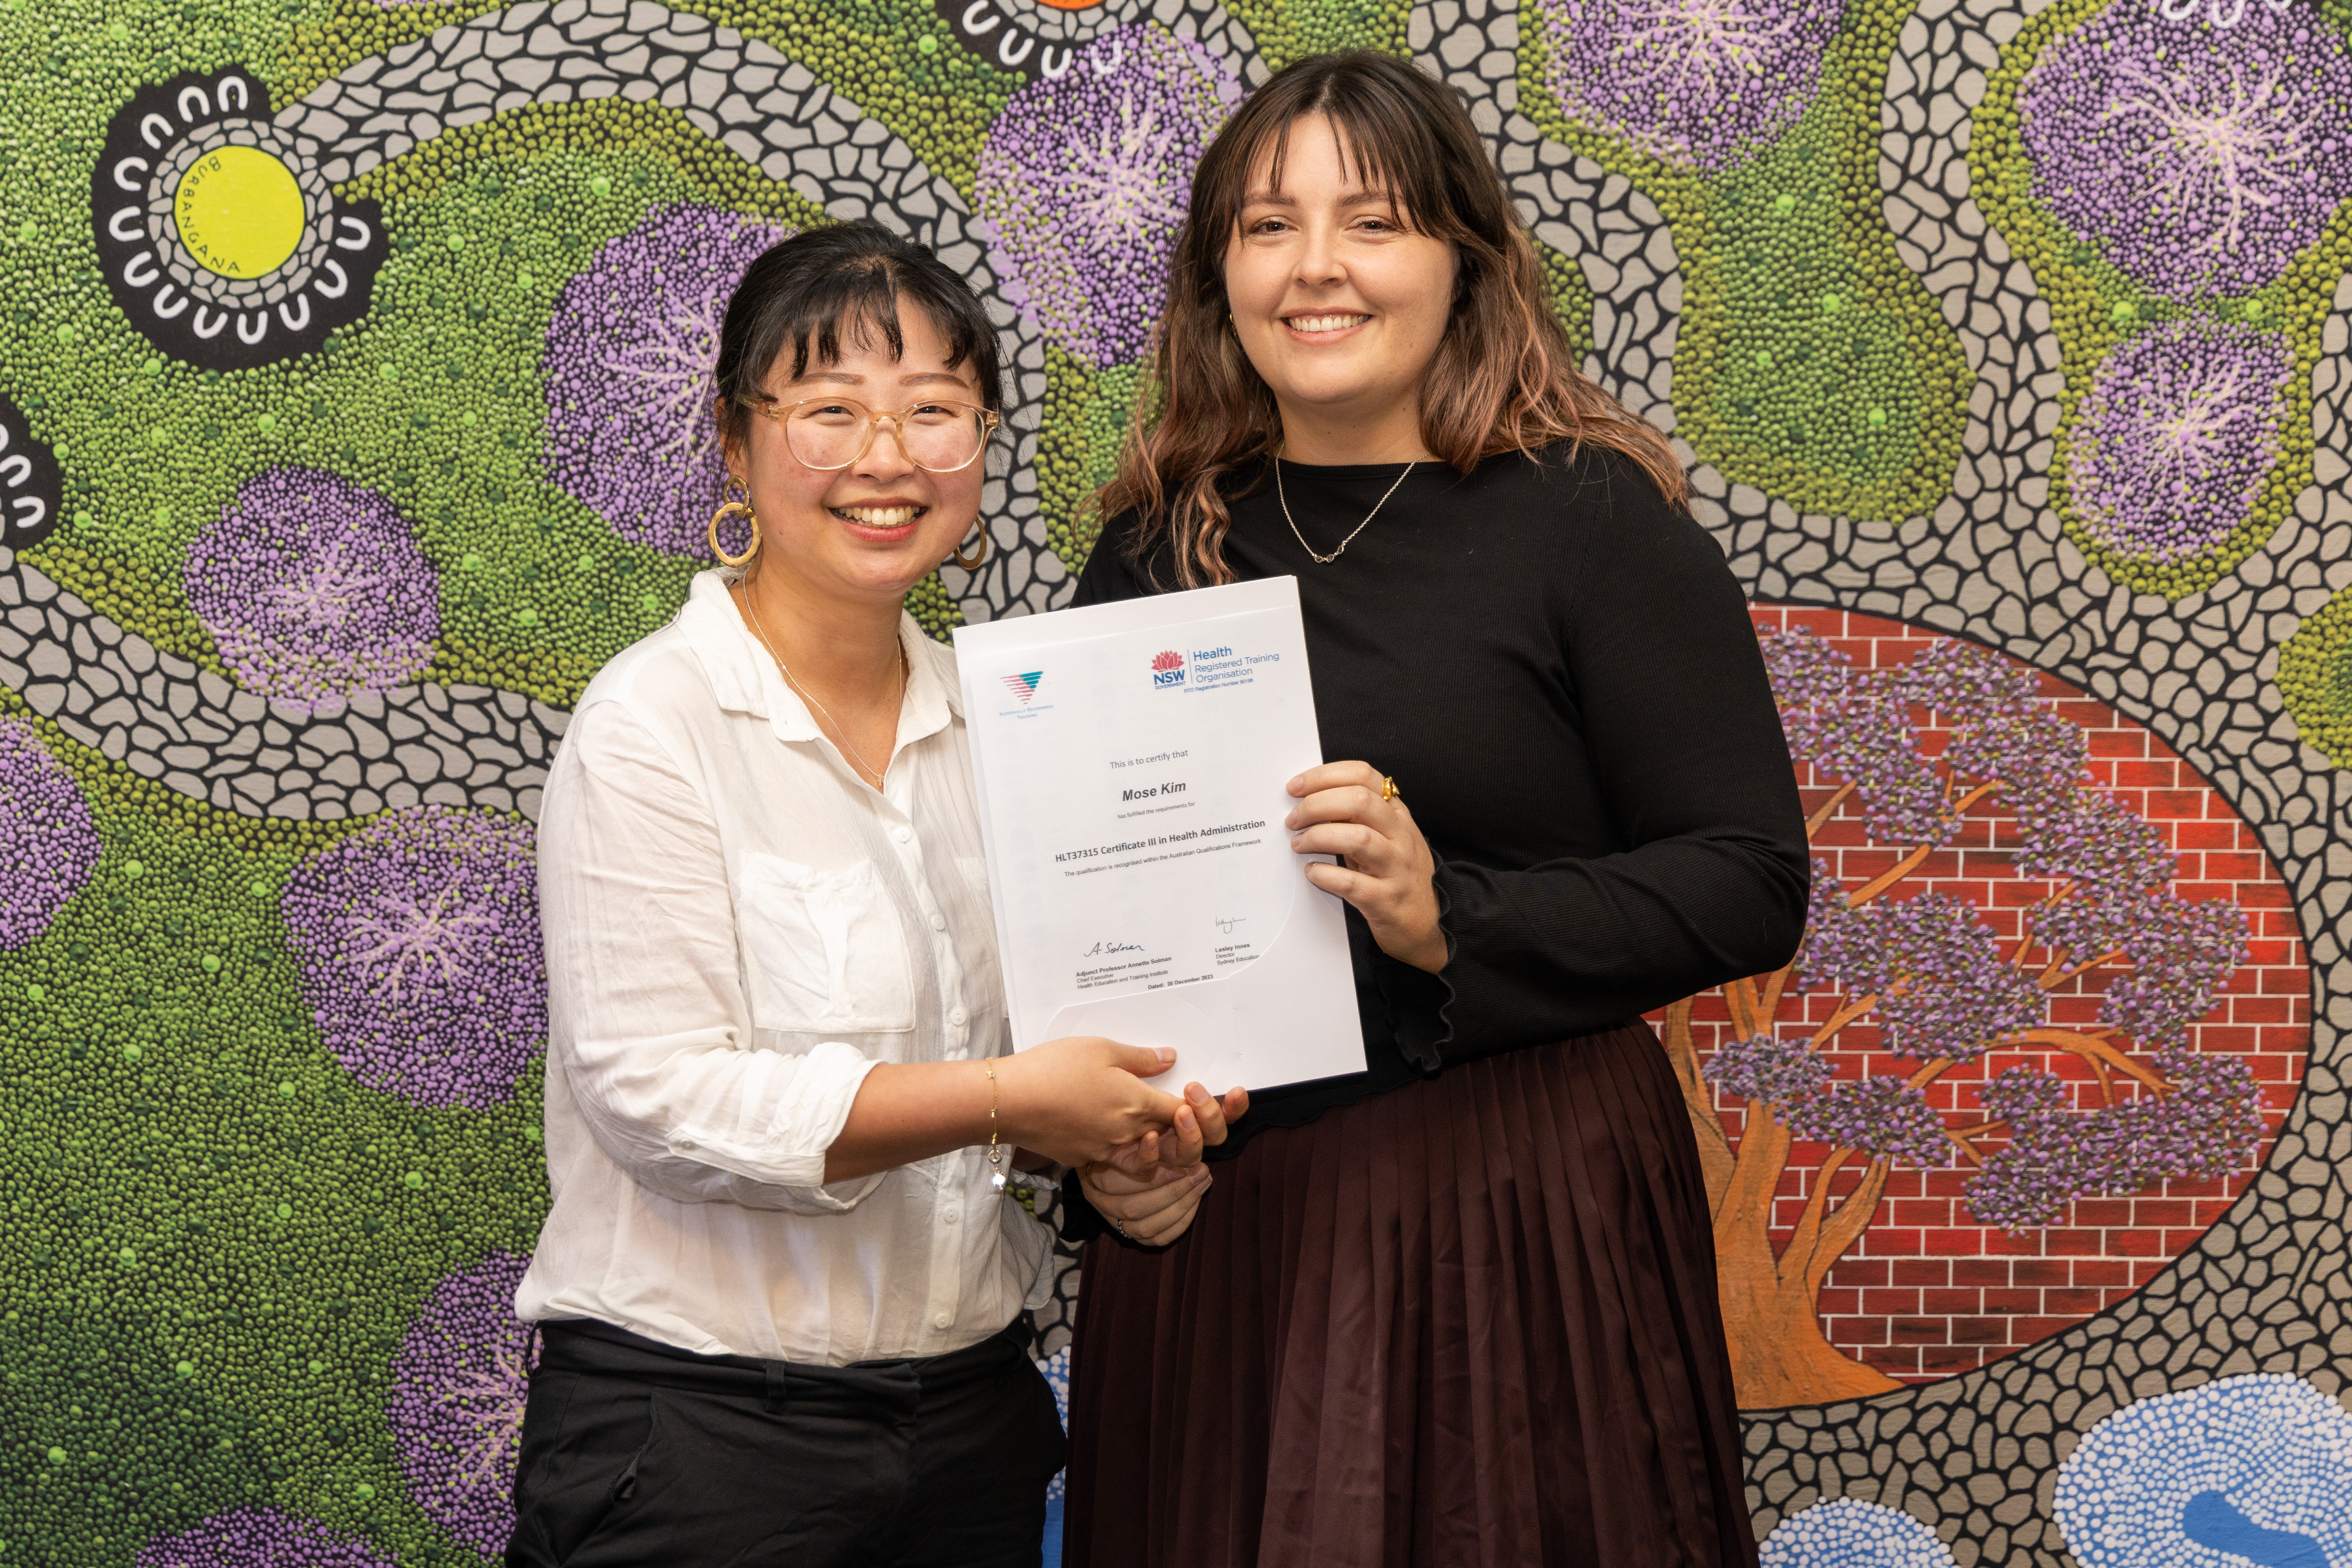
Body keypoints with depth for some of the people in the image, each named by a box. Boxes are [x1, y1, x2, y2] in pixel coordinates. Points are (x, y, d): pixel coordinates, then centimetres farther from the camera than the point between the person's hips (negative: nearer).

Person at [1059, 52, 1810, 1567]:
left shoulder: (1588, 519, -4)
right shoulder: (1156, 549, 9)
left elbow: (1751, 886, -9)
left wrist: (1451, 920, -20)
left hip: (1515, 1215, -4)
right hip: (1210, 1222, 4)